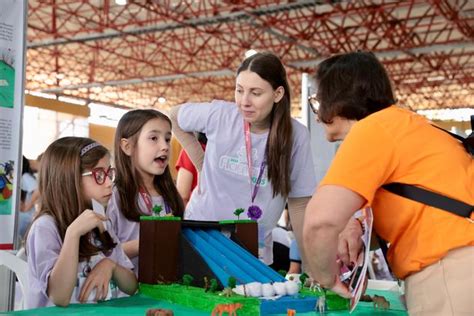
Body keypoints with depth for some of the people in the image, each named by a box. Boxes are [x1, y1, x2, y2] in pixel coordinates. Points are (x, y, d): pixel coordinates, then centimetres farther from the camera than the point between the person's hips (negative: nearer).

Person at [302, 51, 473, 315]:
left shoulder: (373, 127, -10)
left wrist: (326, 279, -6)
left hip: (452, 273, -9)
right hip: (453, 273, 9)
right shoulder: (399, 124, 19)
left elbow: (321, 220, -23)